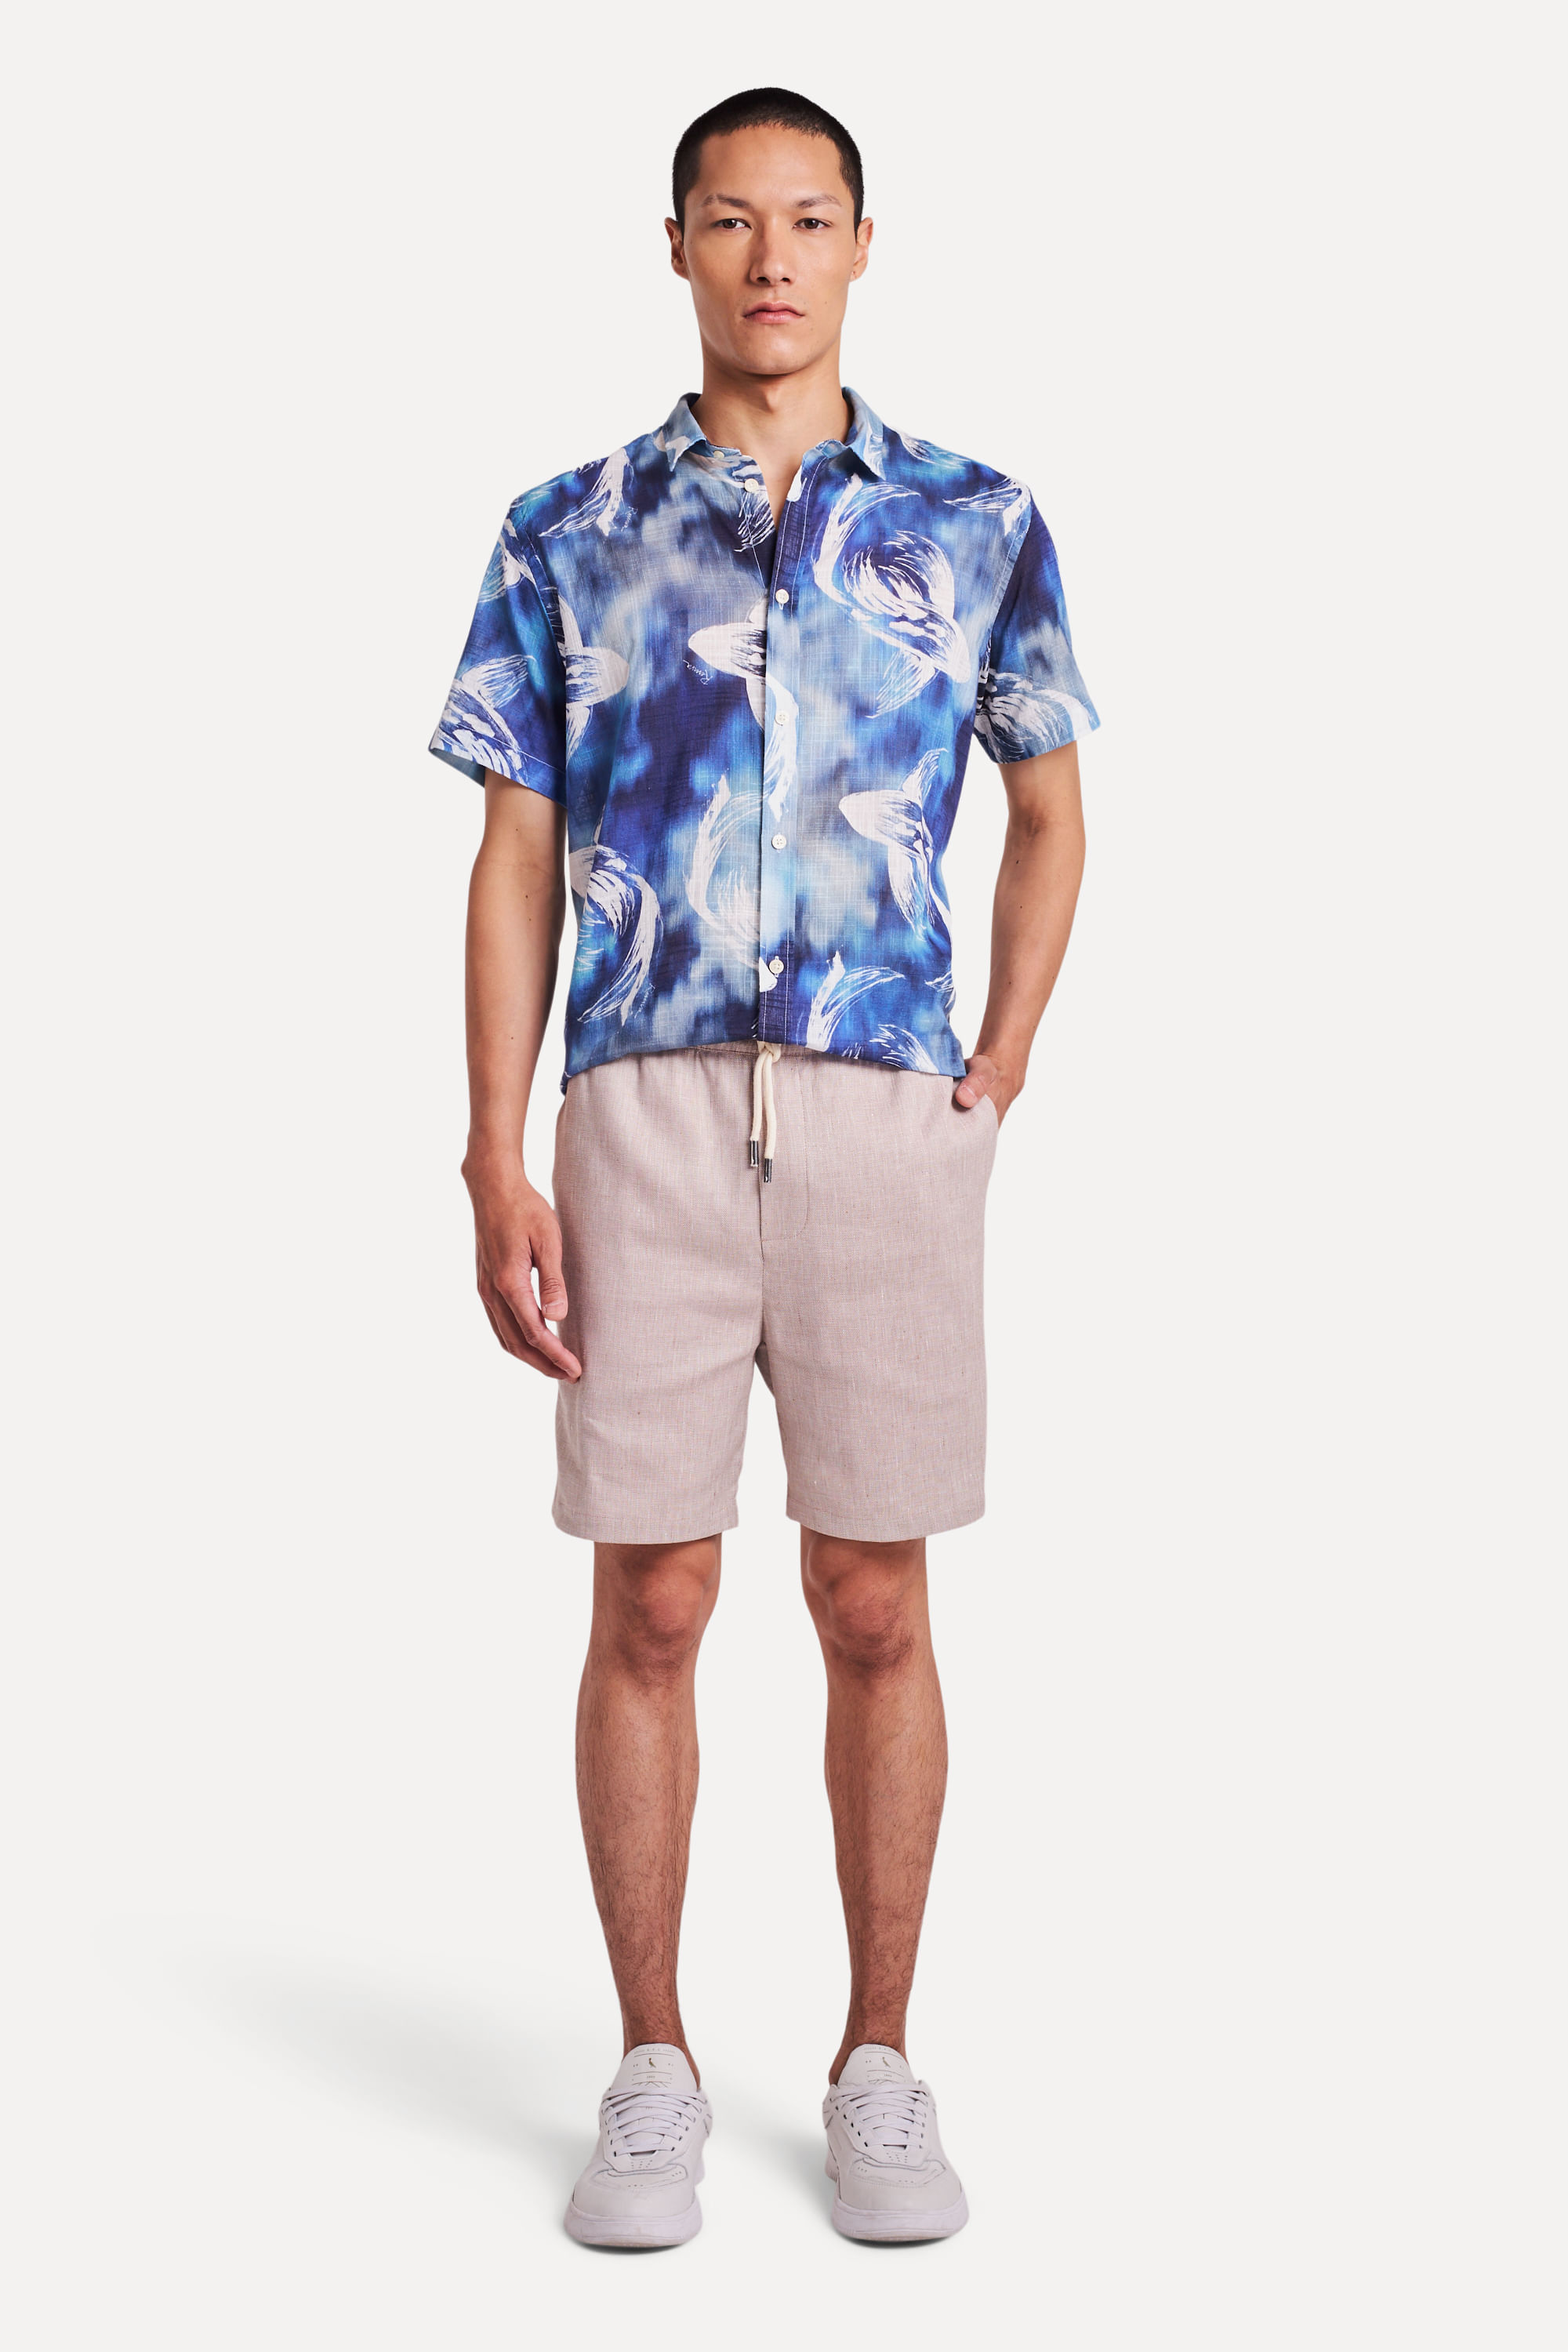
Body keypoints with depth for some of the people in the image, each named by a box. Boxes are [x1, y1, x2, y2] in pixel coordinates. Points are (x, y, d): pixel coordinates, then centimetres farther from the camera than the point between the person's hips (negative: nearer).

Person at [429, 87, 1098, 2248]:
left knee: (877, 1610, 5)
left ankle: (879, 2069, 20)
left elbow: (1048, 817, 17)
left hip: (889, 1112, 0)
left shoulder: (976, 525, 8)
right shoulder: (570, 534, 7)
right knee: (650, 1607, 3)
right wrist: (496, 1165, -2)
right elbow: (515, 863, 6)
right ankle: (654, 2076, 18)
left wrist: (1005, 1064, 3)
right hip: (645, 1106, 0)